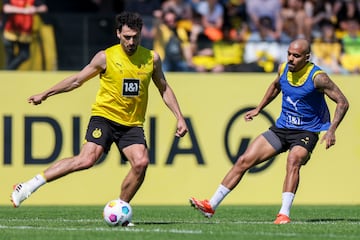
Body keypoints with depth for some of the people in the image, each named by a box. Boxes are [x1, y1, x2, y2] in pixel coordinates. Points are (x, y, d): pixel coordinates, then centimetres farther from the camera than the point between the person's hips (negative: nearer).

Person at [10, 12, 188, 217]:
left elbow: (164, 88, 18)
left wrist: (180, 117, 12)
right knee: (87, 160, -23)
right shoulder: (106, 57, -3)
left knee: (141, 162, -21)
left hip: (132, 124, 3)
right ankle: (31, 185, -16)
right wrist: (45, 94, 7)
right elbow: (77, 80, 7)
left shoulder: (152, 59, 4)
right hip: (105, 116, -3)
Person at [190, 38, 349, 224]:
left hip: (306, 132, -5)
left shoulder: (317, 77, -17)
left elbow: (342, 102, -14)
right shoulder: (283, 69, -1)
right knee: (244, 161, -2)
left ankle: (284, 214, -34)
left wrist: (331, 131, -24)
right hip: (281, 128, 5)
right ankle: (211, 206, 4)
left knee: (293, 160, -36)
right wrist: (259, 109, 23)